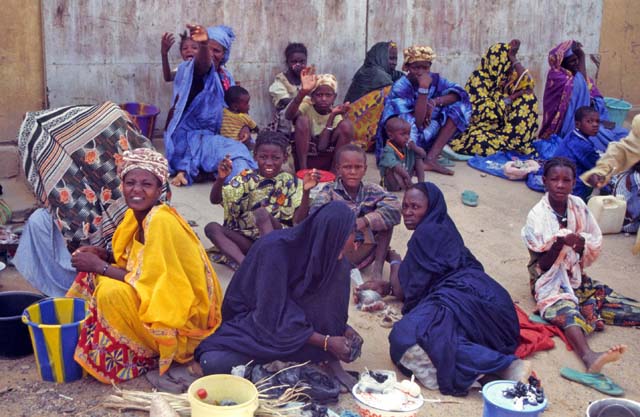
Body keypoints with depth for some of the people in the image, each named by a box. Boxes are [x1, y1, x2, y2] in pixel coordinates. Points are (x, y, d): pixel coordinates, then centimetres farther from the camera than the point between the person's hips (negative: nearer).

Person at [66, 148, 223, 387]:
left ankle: (147, 356, -5)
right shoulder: (137, 215, 2)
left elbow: (148, 282, -25)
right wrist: (103, 256, -5)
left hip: (183, 317, -9)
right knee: (94, 273, 5)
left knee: (111, 292, -27)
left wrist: (100, 266, -19)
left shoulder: (161, 221, -24)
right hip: (154, 295, 9)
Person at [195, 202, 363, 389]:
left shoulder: (338, 263, -11)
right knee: (213, 364, -30)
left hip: (301, 329, 5)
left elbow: (331, 309, 4)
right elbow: (276, 318, -25)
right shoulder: (275, 249, -27)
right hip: (260, 327, -4)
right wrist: (326, 342, -27)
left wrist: (344, 329, -16)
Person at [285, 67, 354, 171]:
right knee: (302, 120, -26)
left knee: (346, 125, -19)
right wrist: (302, 92, -51)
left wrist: (332, 117, -24)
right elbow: (288, 116, -37)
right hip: (302, 152, -1)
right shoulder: (306, 105, -11)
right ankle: (302, 170, -23)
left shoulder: (335, 115, -6)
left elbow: (321, 146, -19)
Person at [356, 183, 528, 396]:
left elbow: (403, 290, 4)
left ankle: (504, 365, -31)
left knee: (407, 337, -30)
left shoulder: (427, 232, 0)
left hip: (464, 298, -10)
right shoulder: (441, 229, 28)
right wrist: (385, 286, 29)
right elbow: (422, 282, 34)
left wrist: (395, 262, 24)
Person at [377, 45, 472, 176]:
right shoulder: (400, 87, -21)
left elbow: (459, 94, -8)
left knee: (459, 107, -9)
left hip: (428, 133, 6)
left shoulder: (434, 79, -5)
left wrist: (435, 102, -22)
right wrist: (423, 88, -34)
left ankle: (431, 157, -16)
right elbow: (417, 122, -29)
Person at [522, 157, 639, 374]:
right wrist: (559, 243, -27)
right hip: (551, 283, -7)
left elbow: (596, 247, 8)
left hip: (577, 279, 7)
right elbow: (541, 266, -11)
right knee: (567, 313, -39)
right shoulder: (537, 216, -10)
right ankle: (588, 355, -63)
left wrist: (582, 245, -15)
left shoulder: (579, 207, 2)